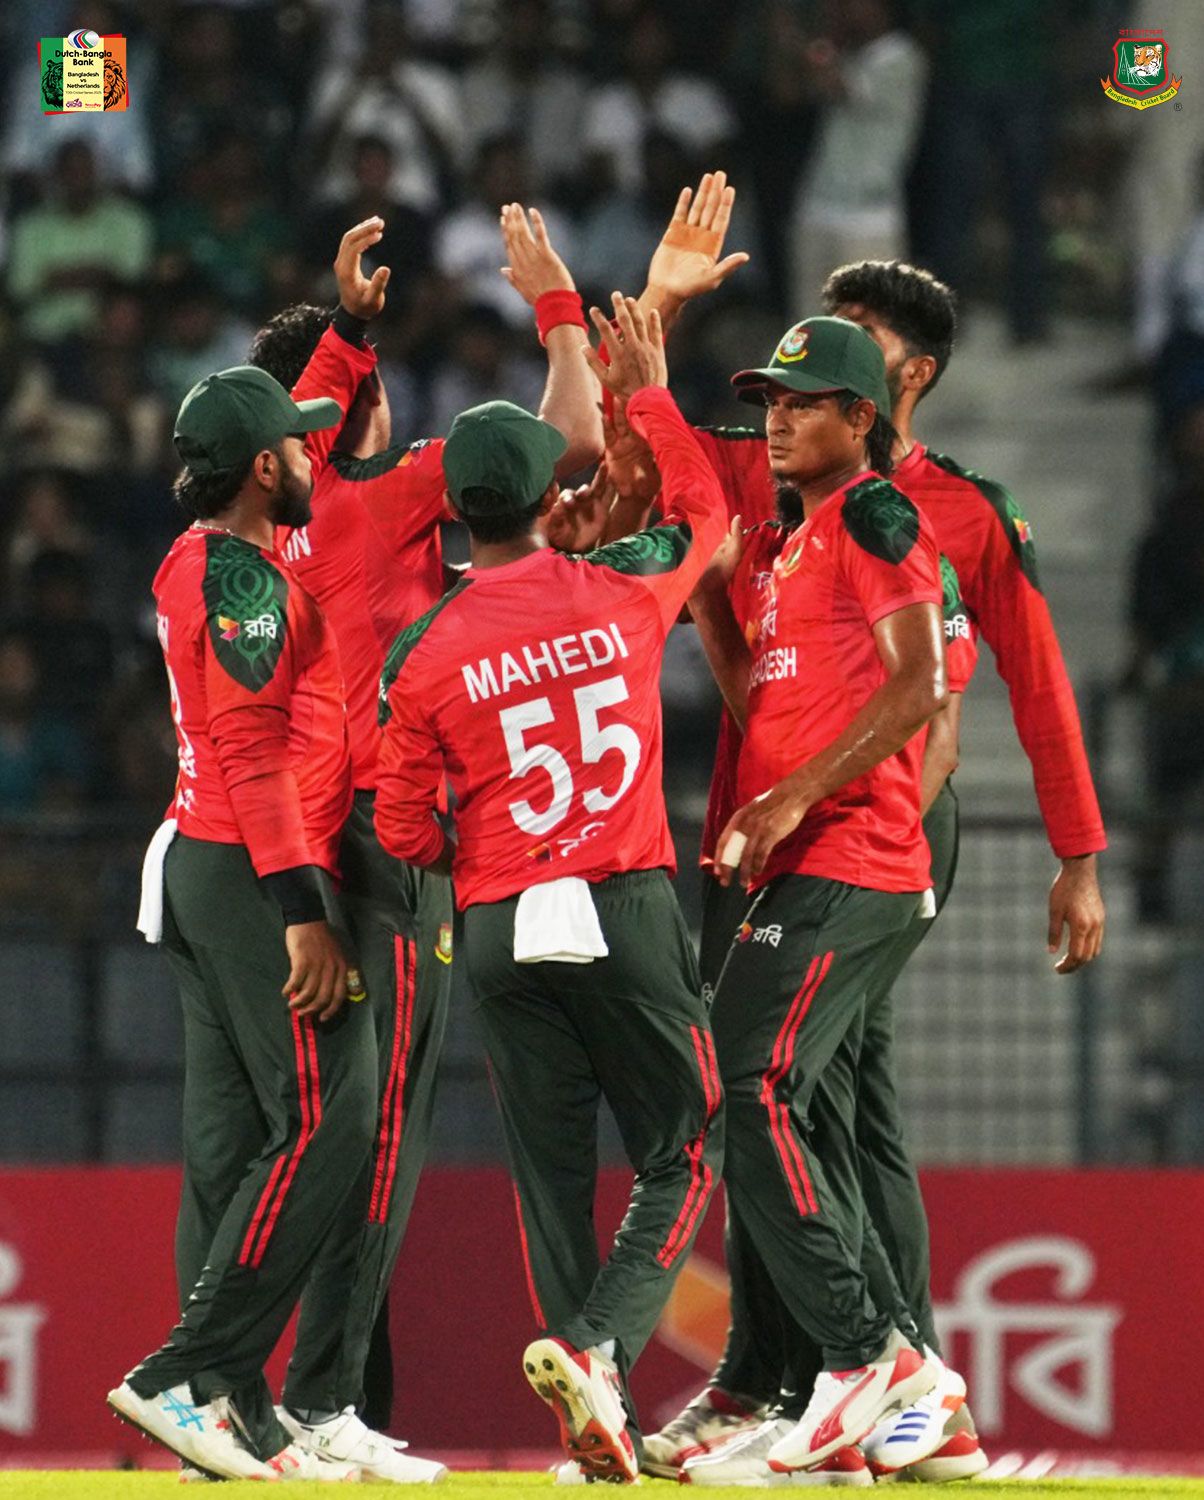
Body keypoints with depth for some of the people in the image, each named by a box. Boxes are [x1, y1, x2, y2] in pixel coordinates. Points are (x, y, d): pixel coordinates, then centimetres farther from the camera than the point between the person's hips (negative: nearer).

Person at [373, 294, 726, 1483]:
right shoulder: (617, 591, -2)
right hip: (628, 913, -1)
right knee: (683, 1158, 6)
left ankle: (596, 1426, 5)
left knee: (549, 1174, 9)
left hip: (500, 928, 1)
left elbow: (400, 828, 0)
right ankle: (597, 1347, -19)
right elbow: (703, 508, 20)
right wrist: (646, 397, 29)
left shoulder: (423, 652, -3)